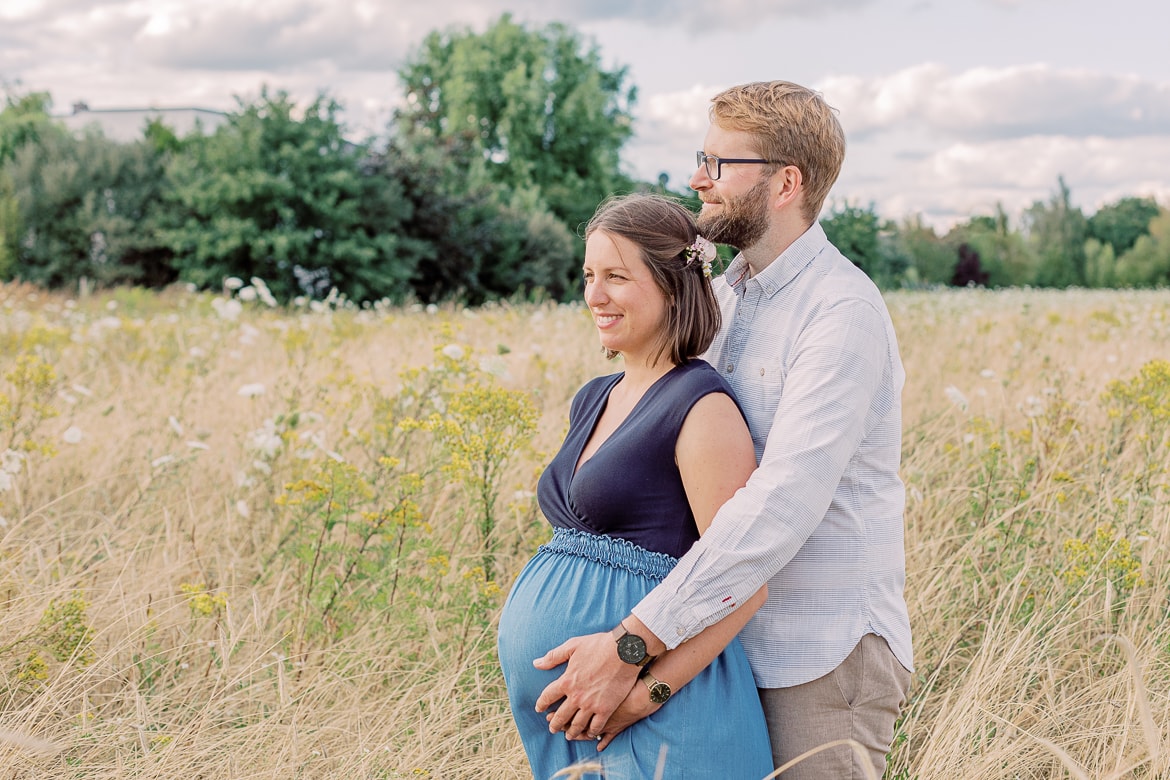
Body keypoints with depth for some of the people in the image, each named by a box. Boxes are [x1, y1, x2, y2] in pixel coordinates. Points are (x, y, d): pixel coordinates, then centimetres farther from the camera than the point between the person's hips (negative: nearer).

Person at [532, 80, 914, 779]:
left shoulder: (841, 312, -18)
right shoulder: (725, 294, 10)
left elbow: (782, 508, -27)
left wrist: (633, 644, -29)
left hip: (824, 657, -7)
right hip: (732, 638, 8)